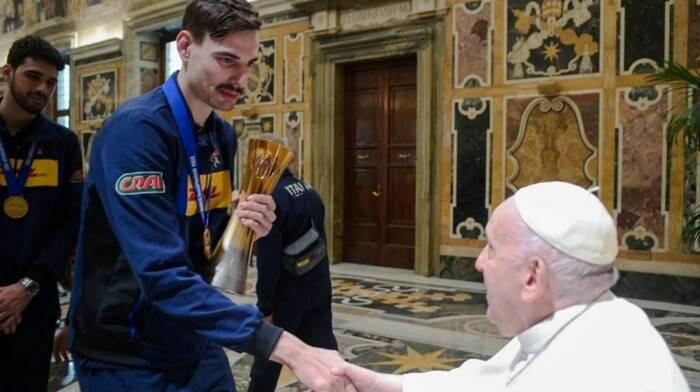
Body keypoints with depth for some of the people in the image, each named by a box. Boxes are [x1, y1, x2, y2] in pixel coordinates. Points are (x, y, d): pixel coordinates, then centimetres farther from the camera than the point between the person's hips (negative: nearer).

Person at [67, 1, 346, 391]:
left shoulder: (223, 135, 2)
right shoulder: (136, 128, -22)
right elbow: (161, 272, -31)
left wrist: (245, 227, -11)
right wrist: (283, 345, -36)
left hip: (194, 344, 7)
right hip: (127, 355, -7)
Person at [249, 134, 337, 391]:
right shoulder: (309, 191, 6)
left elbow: (268, 259, -20)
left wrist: (265, 306, -14)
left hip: (287, 291, -7)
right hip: (318, 285, 7)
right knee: (324, 350, 9)